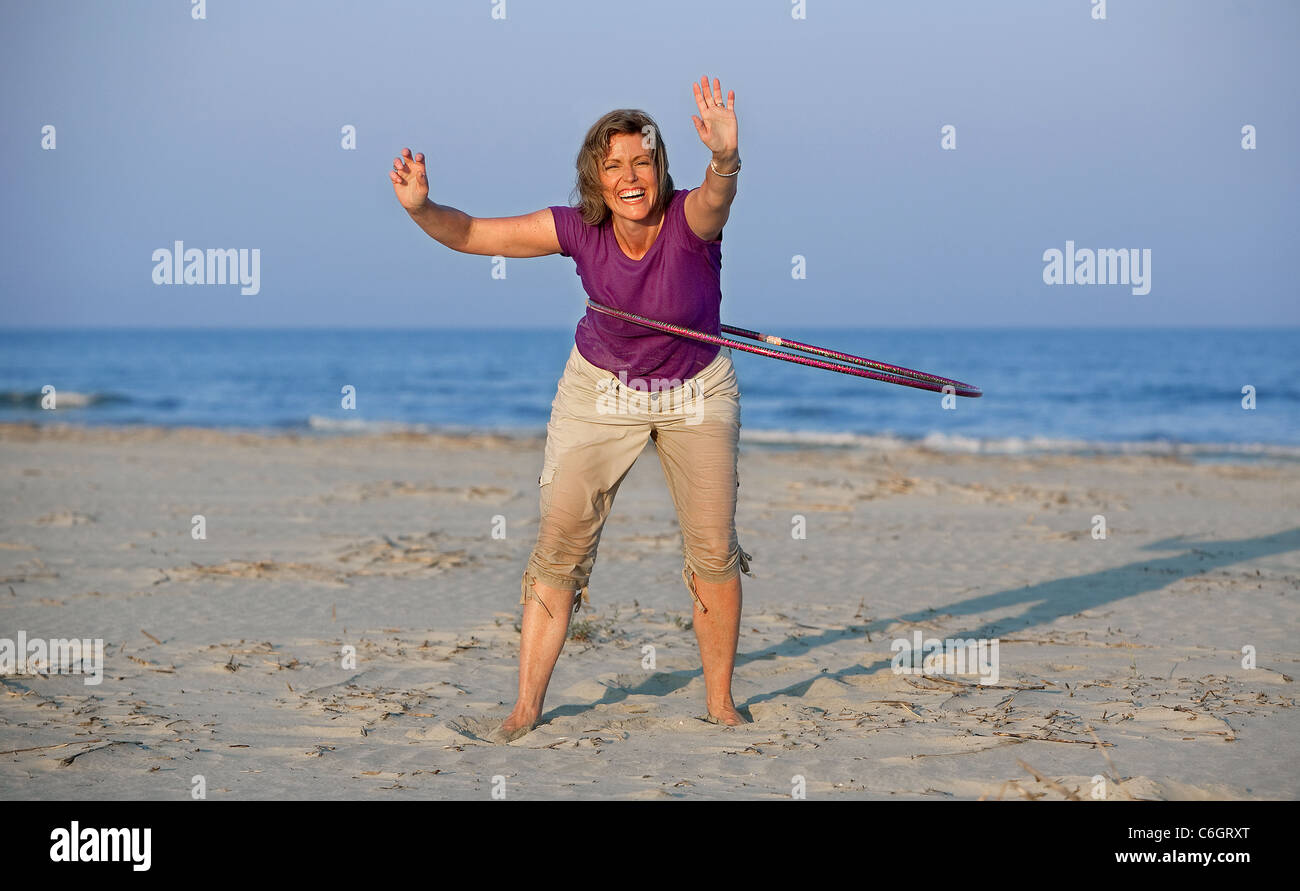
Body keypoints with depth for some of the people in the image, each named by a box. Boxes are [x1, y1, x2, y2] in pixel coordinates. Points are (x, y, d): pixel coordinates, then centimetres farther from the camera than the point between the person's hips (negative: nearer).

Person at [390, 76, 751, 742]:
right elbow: (471, 234, -20)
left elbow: (717, 196, -51)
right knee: (559, 540, -6)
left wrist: (725, 157, -74)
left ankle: (719, 701, 15)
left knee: (714, 548, -2)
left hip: (695, 394, -1)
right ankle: (527, 705, 0)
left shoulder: (689, 220, -26)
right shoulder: (579, 229, -19)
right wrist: (421, 207, -41)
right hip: (600, 390, 1)